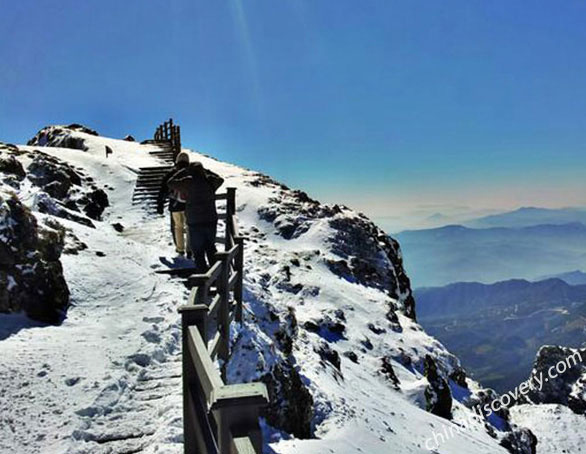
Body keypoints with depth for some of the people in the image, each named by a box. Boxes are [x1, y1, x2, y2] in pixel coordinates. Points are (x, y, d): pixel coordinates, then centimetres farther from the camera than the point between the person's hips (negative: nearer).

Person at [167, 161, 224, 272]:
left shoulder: (188, 182, -8)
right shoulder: (210, 181, 2)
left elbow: (170, 183, 7)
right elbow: (220, 179, 25)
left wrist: (182, 172, 16)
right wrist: (206, 171, 28)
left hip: (195, 223, -4)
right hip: (211, 221, 4)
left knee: (198, 252, 6)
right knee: (210, 247, 23)